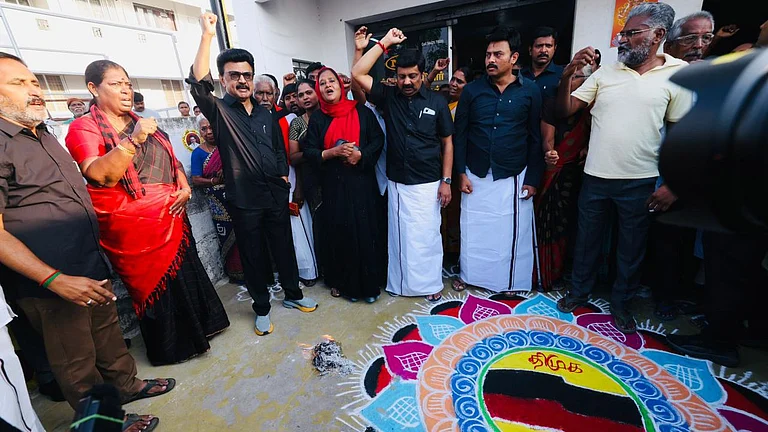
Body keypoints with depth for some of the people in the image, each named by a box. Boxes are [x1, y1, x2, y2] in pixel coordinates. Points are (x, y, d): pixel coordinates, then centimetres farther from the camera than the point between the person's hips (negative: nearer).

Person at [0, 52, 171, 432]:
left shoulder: (43, 136, 11)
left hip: (92, 268, 8)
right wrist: (56, 280, -25)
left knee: (108, 332, 24)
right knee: (77, 365, 12)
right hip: (51, 285, -8)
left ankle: (126, 385, 44)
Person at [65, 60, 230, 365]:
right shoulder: (83, 128, -5)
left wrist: (184, 186, 0)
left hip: (171, 216, 6)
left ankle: (199, 325, 32)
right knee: (154, 283, 7)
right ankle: (171, 347, 26)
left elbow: (172, 159, 17)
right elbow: (102, 176, -19)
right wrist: (134, 140, -28)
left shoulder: (141, 123, 14)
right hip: (132, 224, -5)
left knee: (186, 271, 11)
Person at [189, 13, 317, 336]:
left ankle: (293, 294, 34)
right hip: (244, 200, -3)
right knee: (253, 256, 8)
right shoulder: (219, 110, -1)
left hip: (276, 194, 4)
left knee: (284, 247, 14)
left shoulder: (265, 112, 12)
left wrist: (284, 175, 7)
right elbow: (199, 83, -20)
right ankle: (262, 308, 26)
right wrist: (207, 36, -23)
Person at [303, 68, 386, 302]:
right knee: (339, 233, 6)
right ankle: (343, 281, 22)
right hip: (333, 185, 1)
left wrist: (360, 154, -15)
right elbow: (309, 152, 3)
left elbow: (378, 139, 2)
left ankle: (370, 280, 17)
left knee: (367, 230, 1)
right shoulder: (317, 118, 8)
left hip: (362, 181, -1)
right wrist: (333, 152, -14)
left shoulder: (361, 111, 5)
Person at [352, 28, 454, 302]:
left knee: (427, 235, 6)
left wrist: (446, 180, -3)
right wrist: (384, 43, -5)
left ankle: (431, 283, 27)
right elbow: (357, 74, -5)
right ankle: (402, 282, 31)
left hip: (428, 184, -2)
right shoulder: (389, 97, 3)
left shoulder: (437, 102, -1)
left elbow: (448, 143, 2)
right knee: (399, 234, 12)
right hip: (396, 183, 2)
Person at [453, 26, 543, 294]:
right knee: (473, 228, 11)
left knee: (511, 230, 9)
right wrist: (461, 172, -4)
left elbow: (536, 138, 0)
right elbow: (460, 134, 1)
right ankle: (468, 274, 30)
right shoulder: (471, 90, 0)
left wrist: (533, 178, -3)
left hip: (514, 177, 0)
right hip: (476, 174, 1)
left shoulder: (530, 91, -2)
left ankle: (510, 280, 30)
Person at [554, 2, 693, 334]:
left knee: (631, 247, 12)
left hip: (640, 182, -1)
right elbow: (564, 111, 0)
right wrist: (567, 76, -15)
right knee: (586, 240, 14)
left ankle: (621, 303, 33)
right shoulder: (604, 74, 3)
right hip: (595, 178, 1)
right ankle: (579, 291, 34)